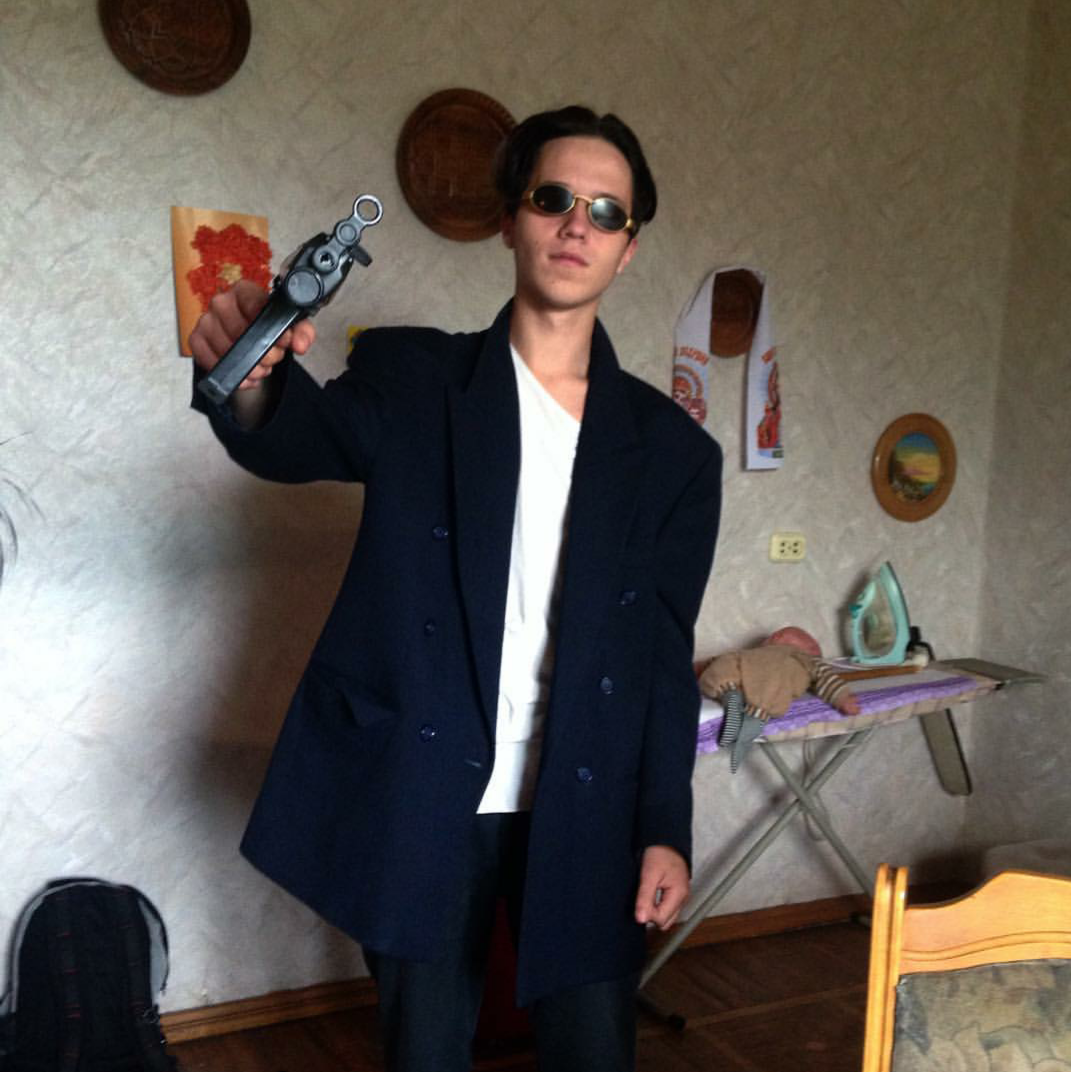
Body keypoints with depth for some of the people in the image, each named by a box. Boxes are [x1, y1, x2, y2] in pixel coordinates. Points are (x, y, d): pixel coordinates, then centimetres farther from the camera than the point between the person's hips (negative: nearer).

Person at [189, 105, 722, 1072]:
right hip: (421, 802, -1)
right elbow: (300, 442, -19)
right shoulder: (410, 379, -1)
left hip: (585, 814, 1)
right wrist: (253, 382, -42)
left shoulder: (672, 448, 2)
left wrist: (666, 829, -3)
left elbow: (666, 654, 2)